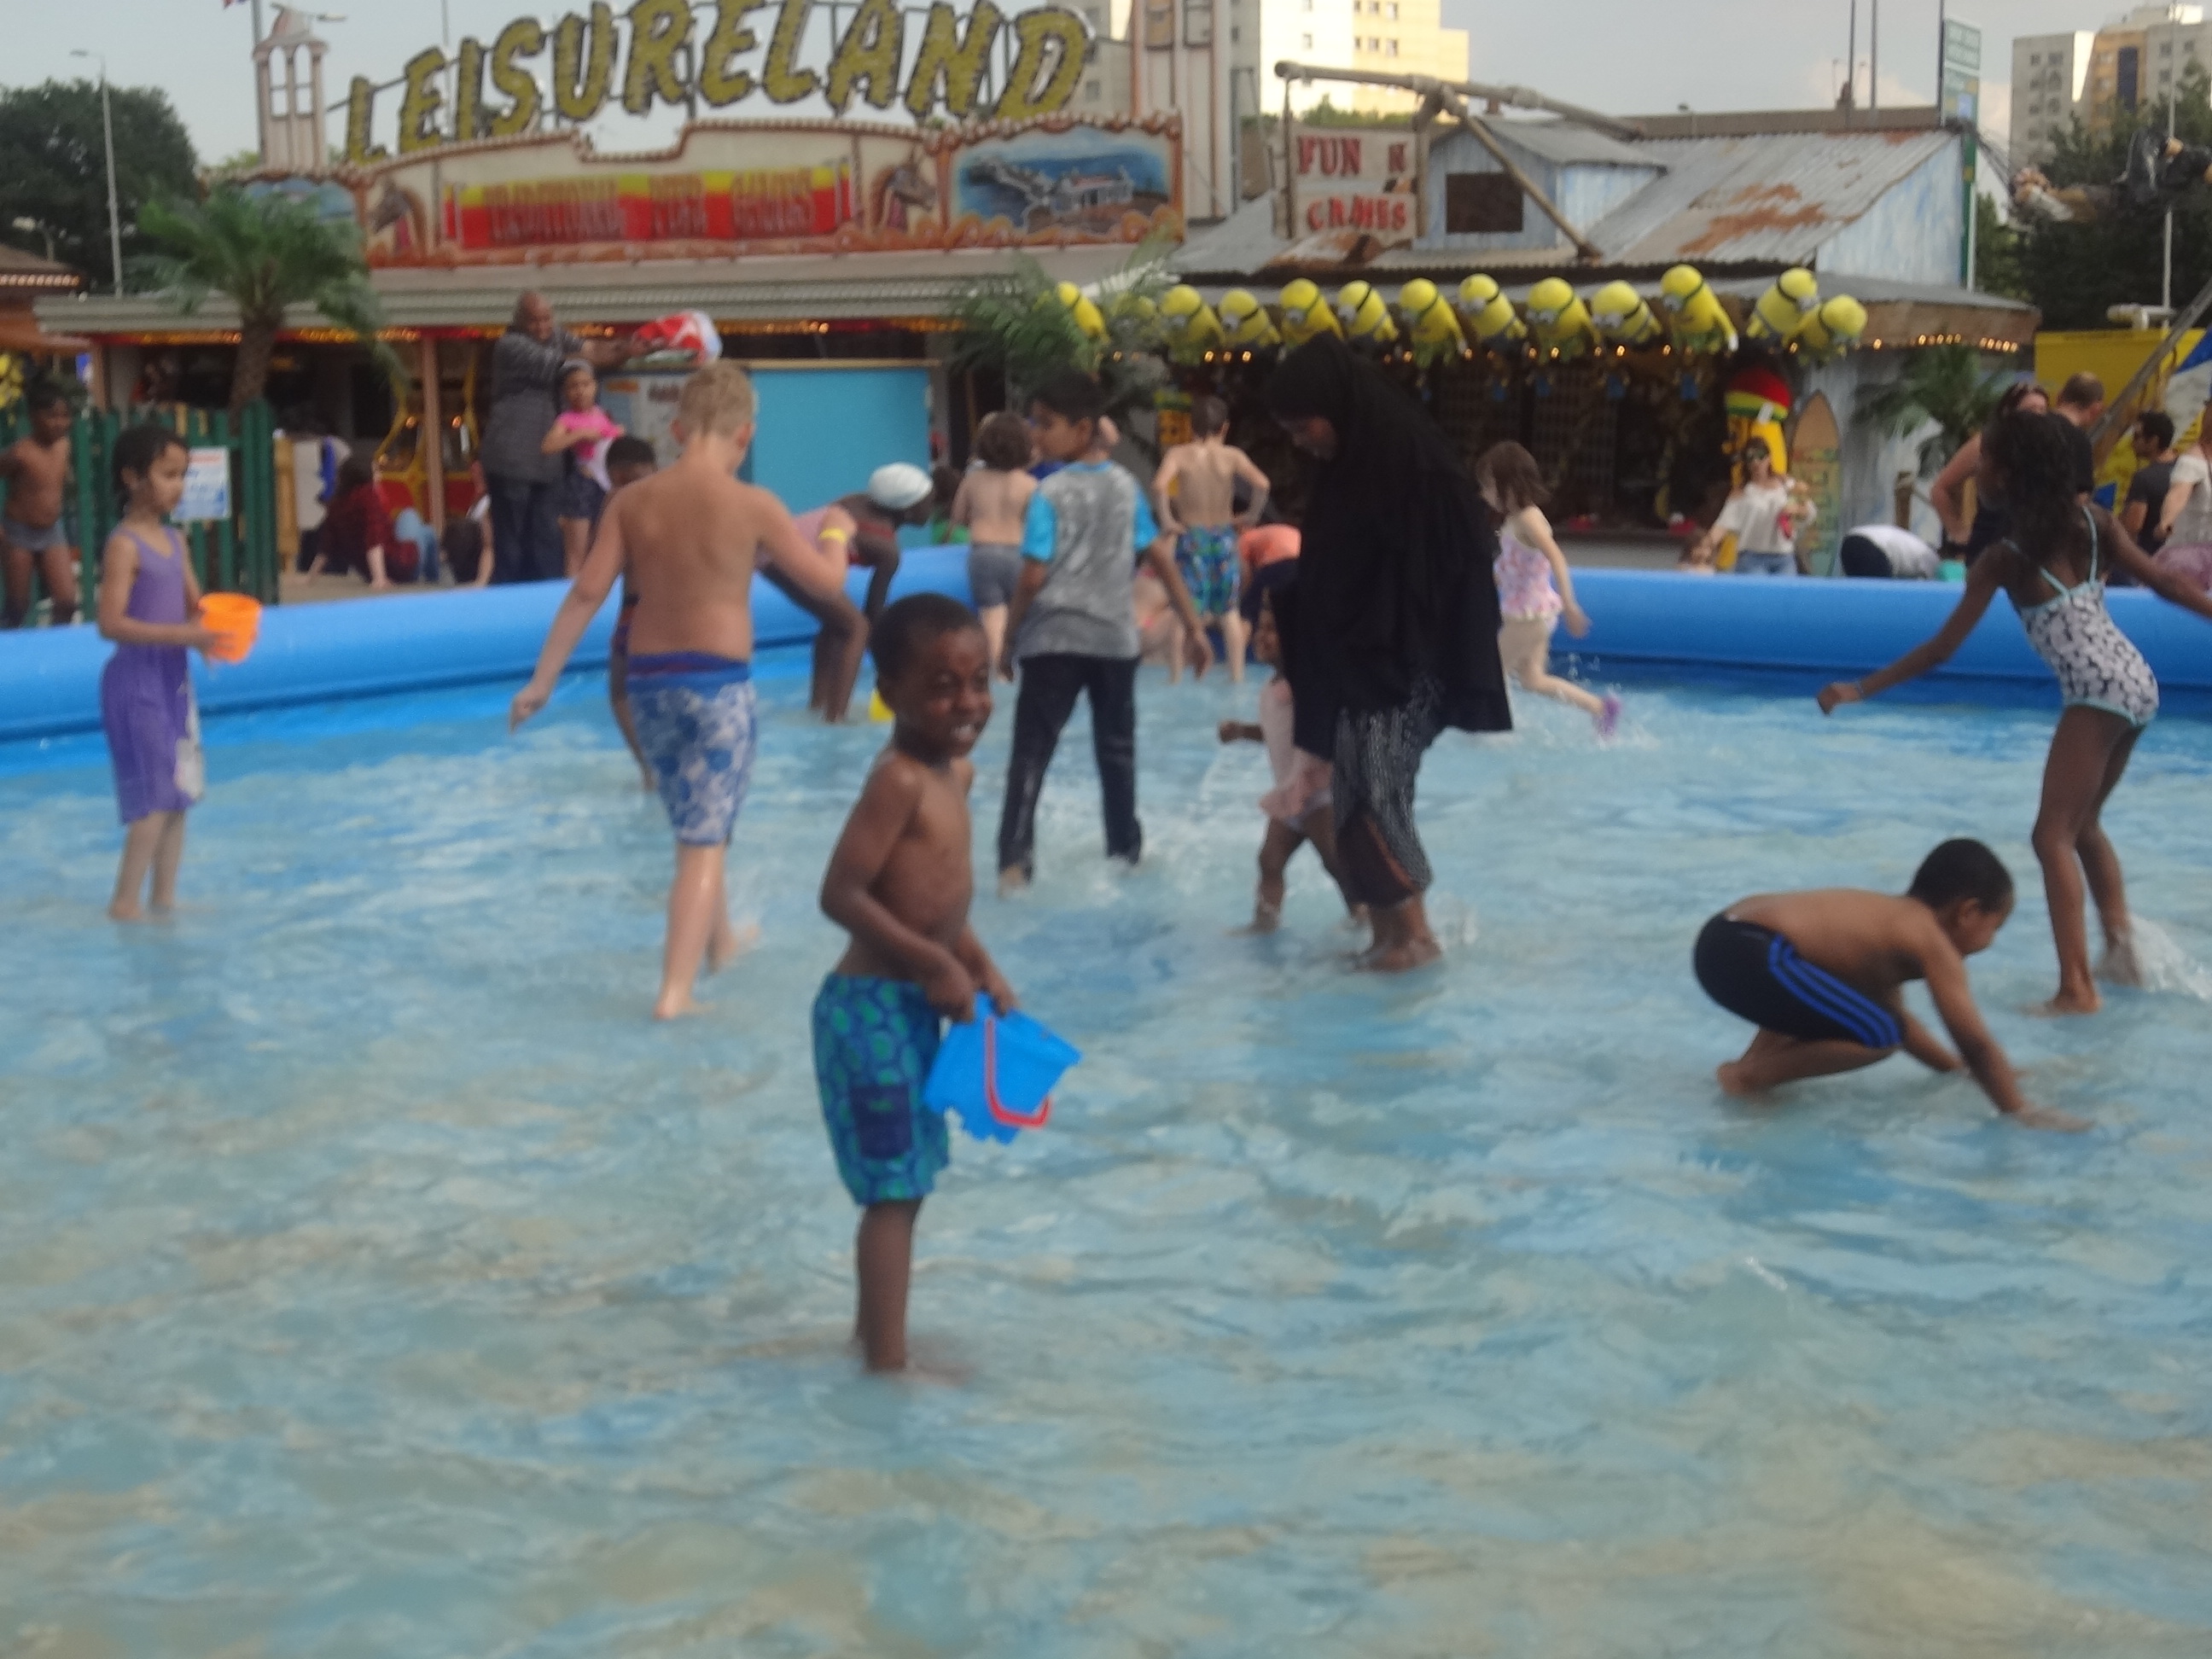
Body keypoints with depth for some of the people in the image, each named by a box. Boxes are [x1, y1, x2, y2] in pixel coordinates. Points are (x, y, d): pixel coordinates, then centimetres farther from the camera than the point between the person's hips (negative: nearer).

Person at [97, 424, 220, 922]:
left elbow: (193, 605, 15)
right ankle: (124, 902, -2)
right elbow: (111, 623, -22)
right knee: (156, 797, -9)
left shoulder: (175, 539, 9)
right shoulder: (124, 545, -14)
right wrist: (181, 635, -27)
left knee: (180, 794, 10)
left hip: (174, 676, 8)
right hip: (136, 679, -8)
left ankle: (165, 897, 17)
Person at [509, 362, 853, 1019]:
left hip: (648, 678, 5)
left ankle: (722, 942, 43)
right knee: (705, 842, 0)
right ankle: (675, 991, -8)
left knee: (697, 827, 24)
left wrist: (542, 681, 1)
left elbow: (587, 592, -5)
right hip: (718, 682, -4)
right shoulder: (753, 506, -11)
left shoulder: (633, 501, -1)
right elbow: (829, 582, -3)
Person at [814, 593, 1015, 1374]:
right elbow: (841, 895, -25)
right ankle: (887, 1360, 4)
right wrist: (936, 964, -23)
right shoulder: (899, 781, -20)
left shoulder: (954, 773, 9)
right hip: (874, 1008, -9)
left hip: (911, 1006, 9)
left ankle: (873, 1332, 33)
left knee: (906, 1182, 19)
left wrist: (984, 968, 9)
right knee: (894, 1189, -4)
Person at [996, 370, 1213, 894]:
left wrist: (1008, 638, -2)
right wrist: (1194, 627, 13)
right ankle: (1125, 846, 26)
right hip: (1115, 638, 4)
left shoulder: (1051, 493, -11)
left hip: (1053, 638, -4)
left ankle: (1014, 860, -12)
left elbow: (1034, 577, -13)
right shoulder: (1126, 486, 5)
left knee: (1031, 751, -3)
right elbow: (1162, 560, 7)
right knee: (1117, 748, 18)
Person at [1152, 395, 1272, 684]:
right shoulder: (1232, 456, -3)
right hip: (1224, 538, 2)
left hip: (1190, 538, -2)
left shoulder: (1179, 454, -5)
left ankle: (1175, 678, 0)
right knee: (1229, 611, 16)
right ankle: (1237, 676, 17)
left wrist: (1166, 520, -11)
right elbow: (1261, 483, -17)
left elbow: (1159, 485, -23)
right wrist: (1252, 515, -2)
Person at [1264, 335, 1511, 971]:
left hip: (1402, 668, -8)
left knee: (1376, 795, -10)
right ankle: (1386, 934, 12)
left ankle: (1415, 932, 0)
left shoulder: (1417, 468, -15)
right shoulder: (1345, 469, 11)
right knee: (1356, 799, 6)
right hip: (1352, 667, 8)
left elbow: (1460, 567, -16)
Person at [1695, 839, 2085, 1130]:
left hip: (1726, 940, 10)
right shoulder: (1932, 943, 0)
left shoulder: (1892, 921, 26)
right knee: (1881, 1034, -11)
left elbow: (1895, 1012, 40)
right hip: (1751, 955, -10)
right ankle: (1752, 1073, -4)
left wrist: (1953, 1067, 41)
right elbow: (1976, 1044, -2)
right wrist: (2021, 1112, 5)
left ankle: (1755, 1059, 16)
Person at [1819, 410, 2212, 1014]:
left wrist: (1860, 689, -1)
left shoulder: (2005, 559, -6)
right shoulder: (2093, 522, 8)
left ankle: (2076, 988, -12)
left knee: (2054, 836, -5)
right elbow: (2162, 581, 7)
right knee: (2083, 824, 23)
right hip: (2138, 682, 8)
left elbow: (1941, 649, -6)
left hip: (2097, 693, -8)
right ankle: (2120, 939, 15)